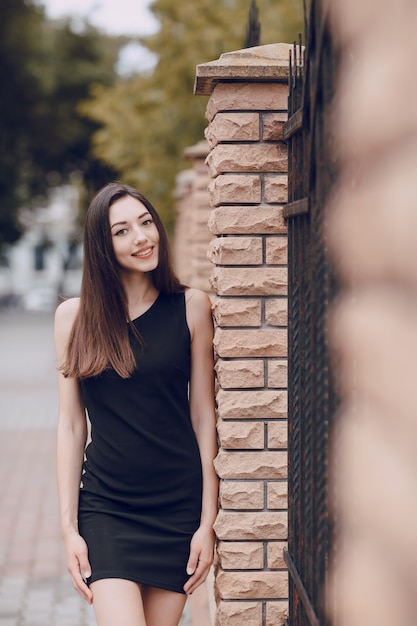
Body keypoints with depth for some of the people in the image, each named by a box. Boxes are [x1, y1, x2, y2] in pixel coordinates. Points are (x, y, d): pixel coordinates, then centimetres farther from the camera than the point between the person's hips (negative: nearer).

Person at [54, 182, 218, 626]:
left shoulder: (191, 307, 0)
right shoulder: (74, 316, 1)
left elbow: (203, 417, 2)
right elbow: (71, 426, 3)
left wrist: (208, 520, -2)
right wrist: (69, 527, -1)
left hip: (178, 506, 1)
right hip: (105, 508, 0)